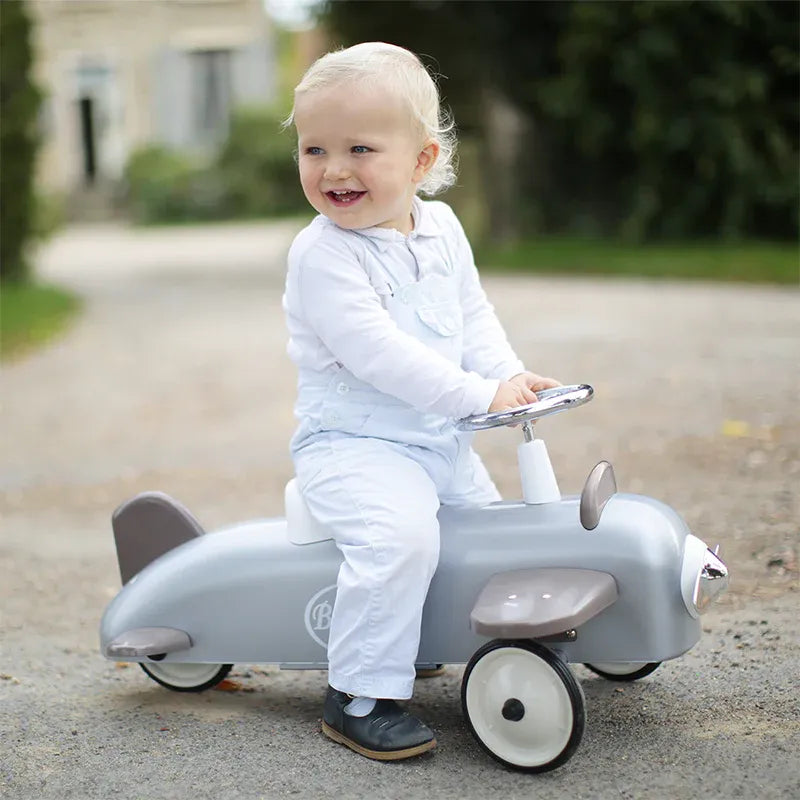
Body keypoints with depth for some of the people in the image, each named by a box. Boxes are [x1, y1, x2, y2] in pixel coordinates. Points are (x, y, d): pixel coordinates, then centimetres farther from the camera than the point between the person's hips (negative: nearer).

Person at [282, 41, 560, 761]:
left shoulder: (441, 227, 5)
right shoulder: (323, 253, -19)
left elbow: (473, 313, 14)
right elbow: (376, 353, -27)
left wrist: (510, 374, -5)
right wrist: (481, 394, -27)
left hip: (439, 437, 8)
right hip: (351, 442, -8)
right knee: (399, 533, -31)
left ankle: (417, 641, 41)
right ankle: (357, 696, -17)